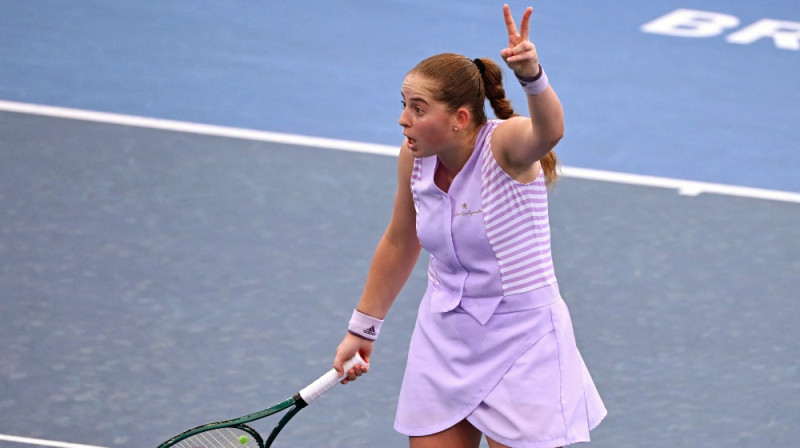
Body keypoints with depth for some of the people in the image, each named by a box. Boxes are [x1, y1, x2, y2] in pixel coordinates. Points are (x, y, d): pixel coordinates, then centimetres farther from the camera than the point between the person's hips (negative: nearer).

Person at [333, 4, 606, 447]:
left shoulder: (505, 145, -22)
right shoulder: (414, 157, -5)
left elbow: (548, 131, -47)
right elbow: (399, 244, 11)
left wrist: (532, 76, -68)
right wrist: (362, 329, 19)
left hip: (520, 340, -5)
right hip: (443, 336, 5)